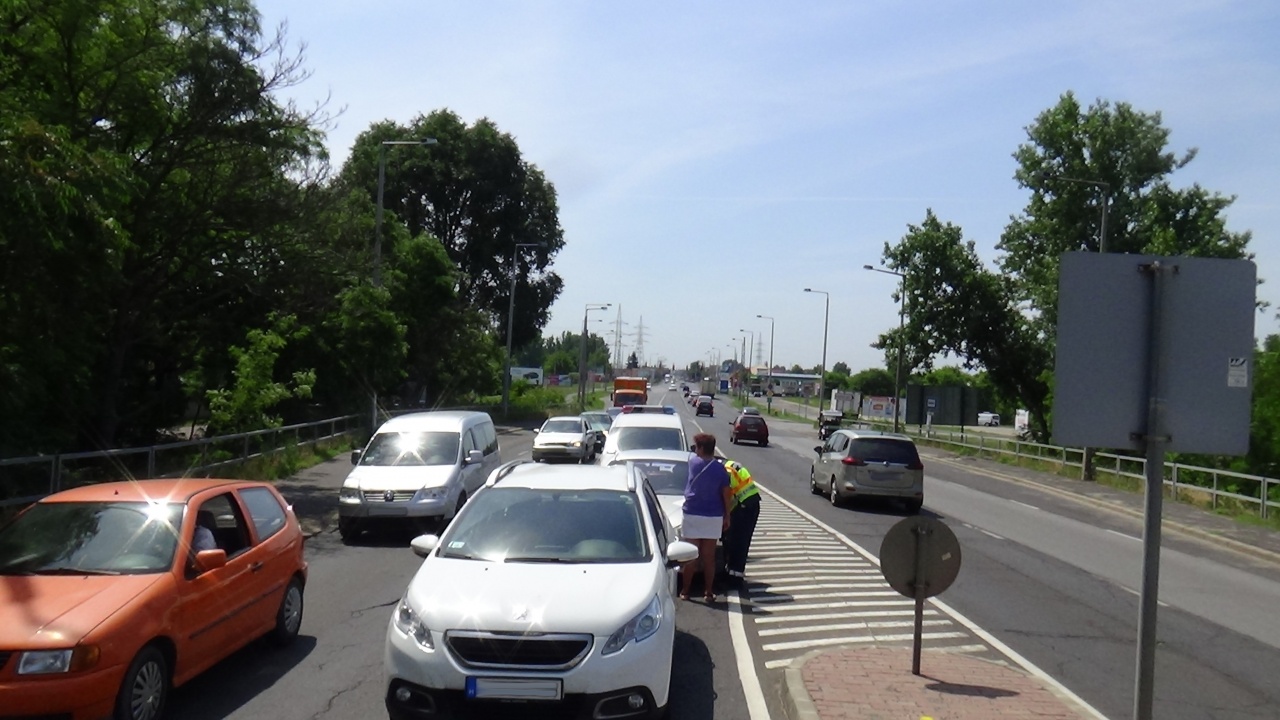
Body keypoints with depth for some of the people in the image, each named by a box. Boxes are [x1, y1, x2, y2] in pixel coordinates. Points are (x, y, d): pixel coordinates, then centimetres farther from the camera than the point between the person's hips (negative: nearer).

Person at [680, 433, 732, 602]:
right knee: (709, 556, 8)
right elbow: (727, 496, -1)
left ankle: (685, 590, 9)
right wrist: (727, 516, 6)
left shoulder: (693, 462, -5)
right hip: (714, 517, 1)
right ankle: (708, 591, 12)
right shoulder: (720, 469, -3)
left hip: (692, 515, -1)